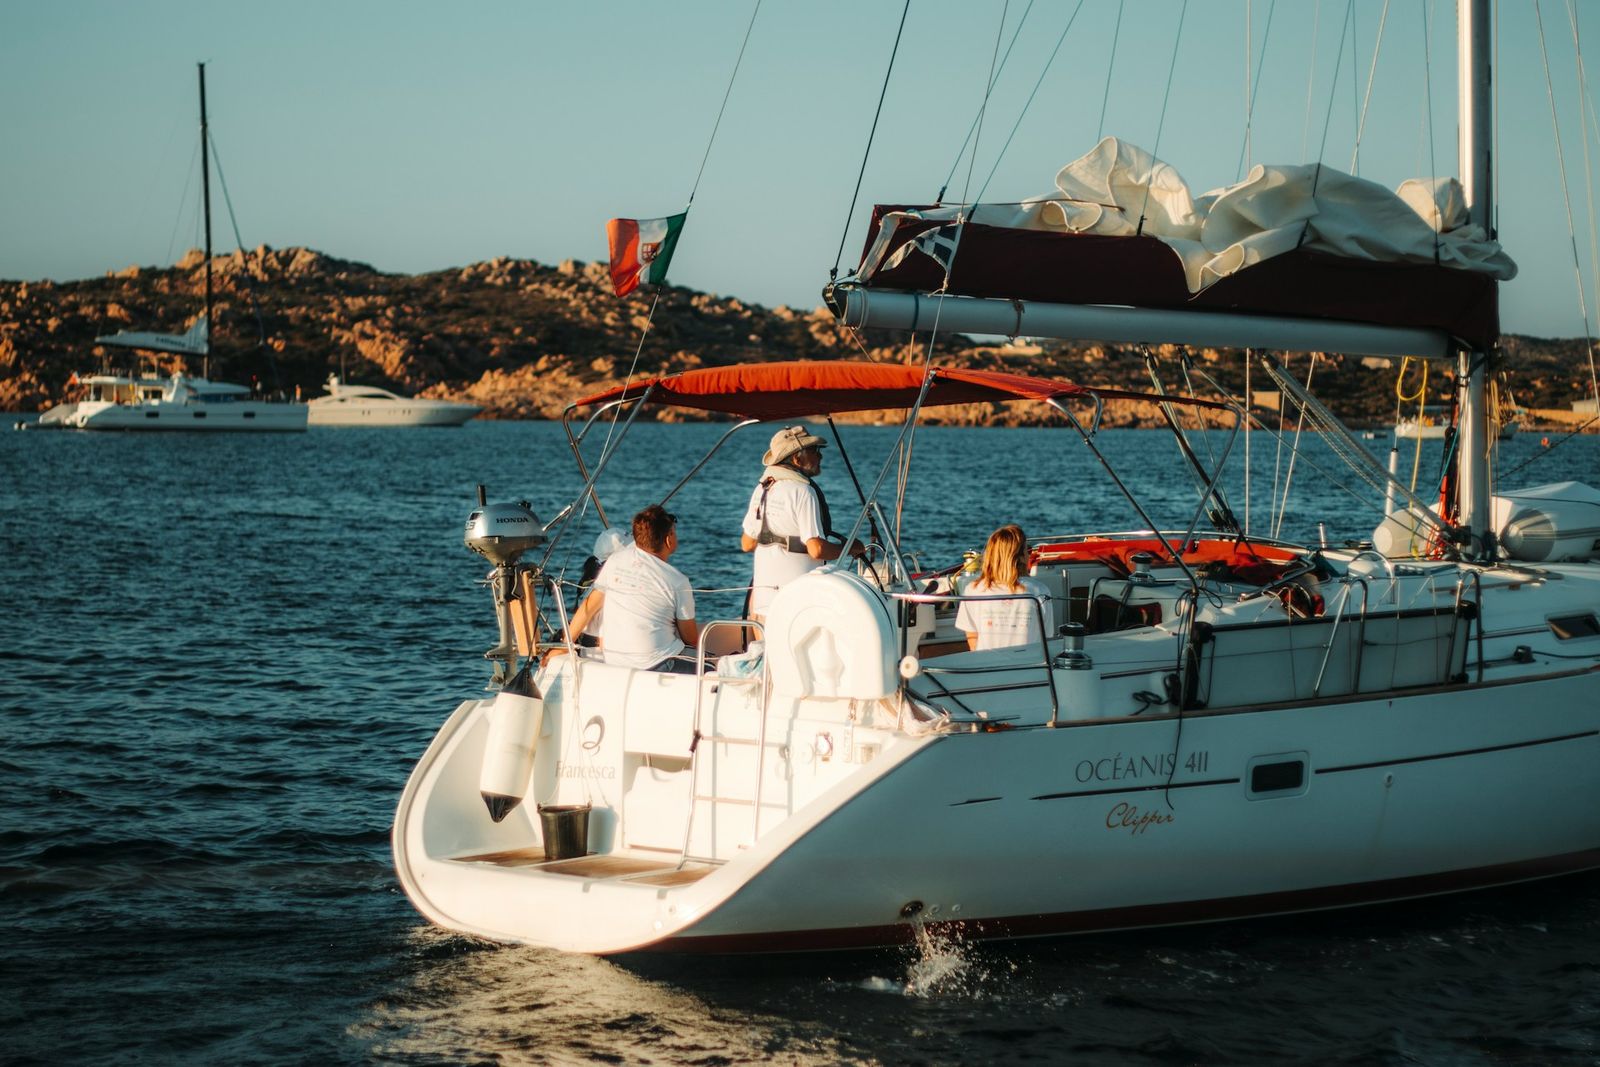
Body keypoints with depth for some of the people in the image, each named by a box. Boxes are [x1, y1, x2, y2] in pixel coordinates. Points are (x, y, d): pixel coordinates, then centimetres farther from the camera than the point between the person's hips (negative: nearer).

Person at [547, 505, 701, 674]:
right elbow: (690, 638, 1)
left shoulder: (617, 559, 3)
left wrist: (564, 646, 14)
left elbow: (589, 606, 7)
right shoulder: (677, 581, -8)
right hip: (657, 665, -6)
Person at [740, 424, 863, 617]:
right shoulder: (802, 491, -14)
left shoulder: (761, 488, 12)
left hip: (761, 593, 8)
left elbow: (747, 543, 18)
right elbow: (817, 549, -19)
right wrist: (851, 548, -2)